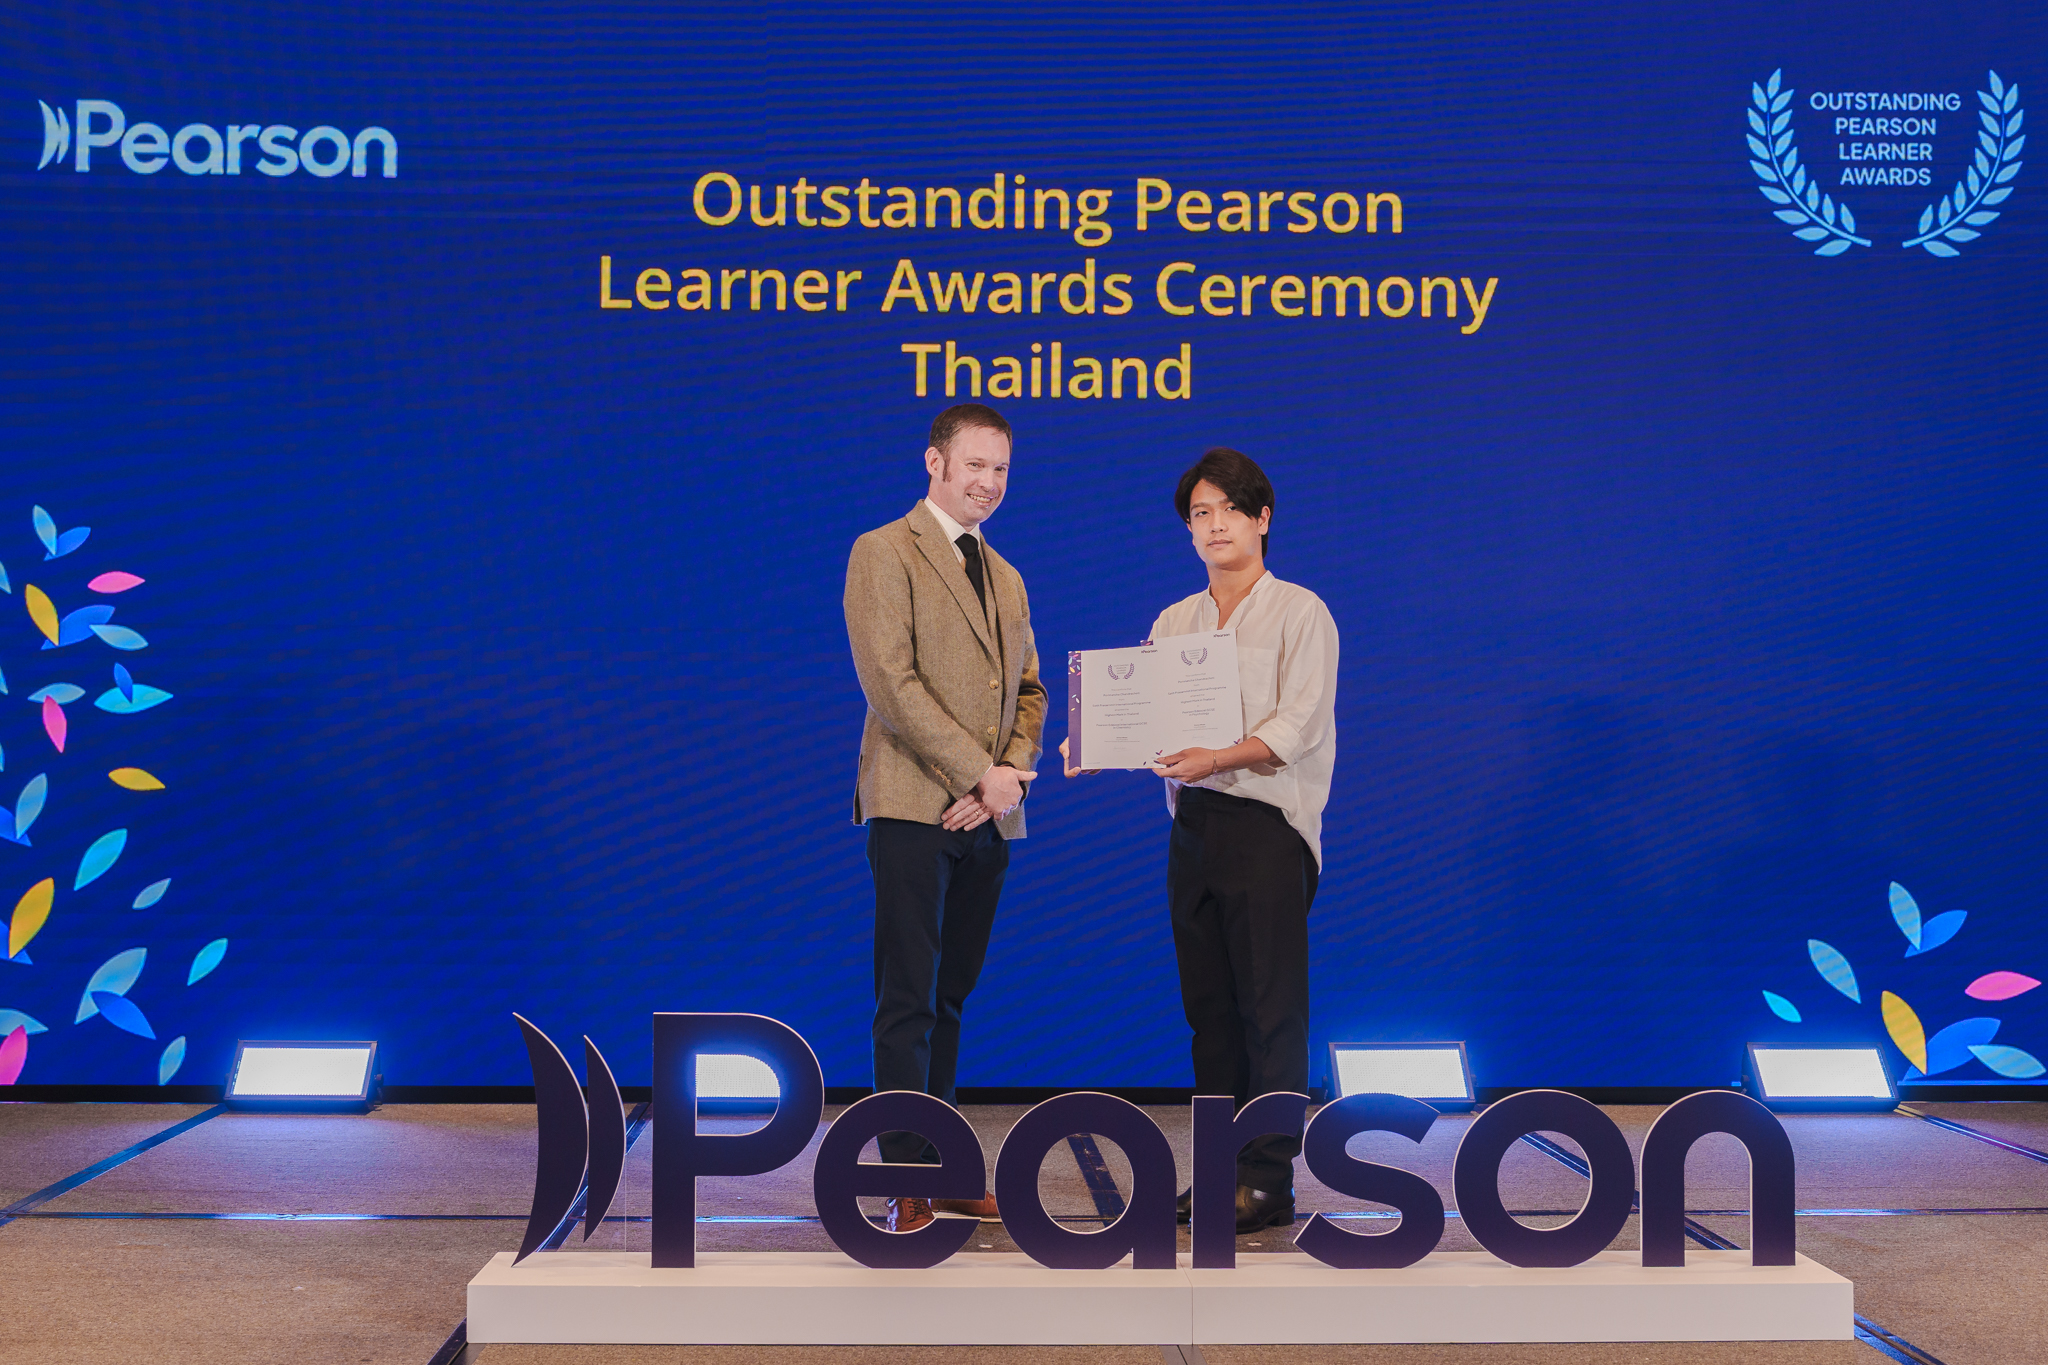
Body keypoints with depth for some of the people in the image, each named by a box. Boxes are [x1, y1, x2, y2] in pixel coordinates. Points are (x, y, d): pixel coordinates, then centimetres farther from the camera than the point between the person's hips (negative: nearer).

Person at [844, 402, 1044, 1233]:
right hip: (914, 808, -6)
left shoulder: (1006, 579, 21)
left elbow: (1028, 690, 20)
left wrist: (1011, 775, 0)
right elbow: (890, 681, -12)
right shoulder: (883, 553, -2)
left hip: (989, 818, 7)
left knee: (949, 1000, 9)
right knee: (909, 1002, -7)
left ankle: (940, 1171, 14)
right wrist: (977, 773, -14)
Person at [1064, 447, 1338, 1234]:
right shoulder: (1174, 622, 16)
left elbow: (1297, 723, -13)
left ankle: (1269, 1181, -2)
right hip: (1192, 823, 6)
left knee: (1270, 1005, -5)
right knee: (1208, 1007, 8)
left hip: (1267, 823, -6)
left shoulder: (1299, 612, -2)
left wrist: (1219, 758, -28)